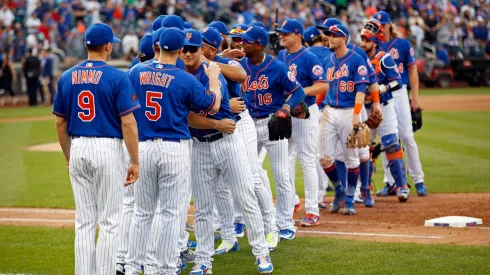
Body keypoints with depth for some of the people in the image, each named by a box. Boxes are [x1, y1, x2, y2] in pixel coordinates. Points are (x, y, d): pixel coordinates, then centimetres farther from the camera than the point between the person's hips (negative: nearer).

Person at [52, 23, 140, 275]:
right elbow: (128, 123, -12)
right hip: (108, 149, -5)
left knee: (84, 221, 10)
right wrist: (135, 161, -6)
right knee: (109, 221, 2)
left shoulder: (67, 77, 5)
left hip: (78, 149, 5)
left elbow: (60, 124, 10)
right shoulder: (117, 78, -9)